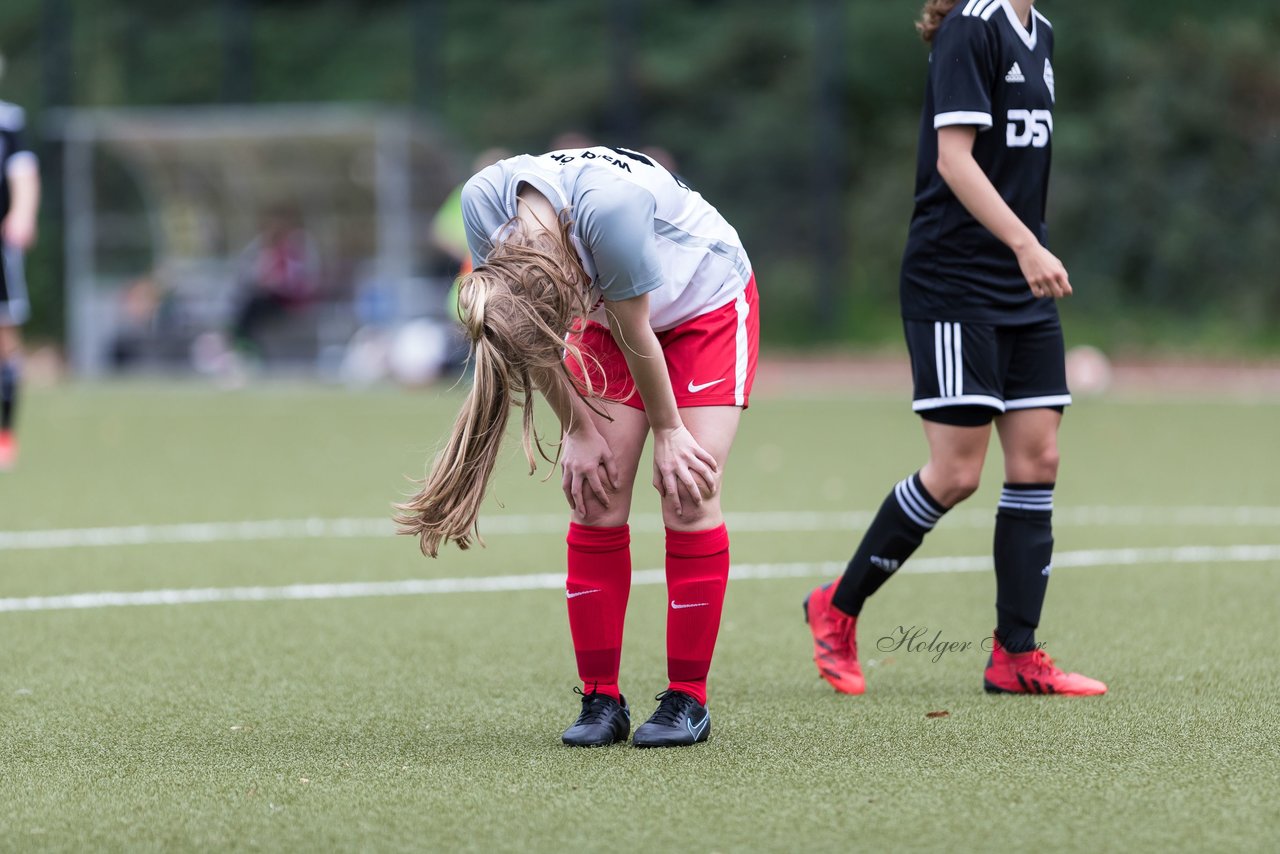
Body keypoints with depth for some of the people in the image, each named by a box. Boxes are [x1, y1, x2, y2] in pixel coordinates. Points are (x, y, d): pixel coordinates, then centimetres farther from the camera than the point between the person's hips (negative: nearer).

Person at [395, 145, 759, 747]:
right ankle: (601, 699, -1)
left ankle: (688, 700, -6)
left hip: (707, 301, -4)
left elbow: (636, 339, -26)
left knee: (687, 492, -13)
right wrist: (579, 431, -9)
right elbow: (538, 335, -11)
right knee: (595, 497, -7)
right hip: (606, 313, 4)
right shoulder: (484, 203, -27)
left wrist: (668, 432, -13)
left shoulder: (610, 206, -42)